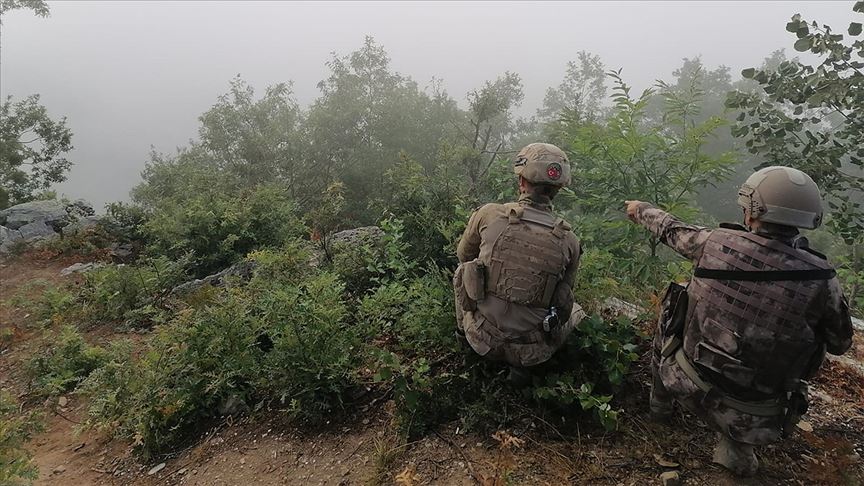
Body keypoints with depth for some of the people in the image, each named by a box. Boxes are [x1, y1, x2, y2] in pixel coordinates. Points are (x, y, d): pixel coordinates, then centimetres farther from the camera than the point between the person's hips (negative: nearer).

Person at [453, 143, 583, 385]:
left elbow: (463, 255, 7)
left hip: (482, 339, 1)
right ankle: (523, 363, 12)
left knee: (463, 270, 24)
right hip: (532, 351, -1)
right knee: (574, 311, 30)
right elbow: (562, 295, 5)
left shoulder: (489, 215, -13)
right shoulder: (569, 240, -11)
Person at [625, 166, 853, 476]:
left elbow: (671, 230, 8)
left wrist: (641, 210, 28)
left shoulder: (716, 242, -14)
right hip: (751, 417, 0)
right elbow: (840, 344, 2)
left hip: (688, 383, 0)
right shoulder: (820, 279, -15)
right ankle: (735, 448, 23)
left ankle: (661, 405, 46)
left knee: (667, 326, 30)